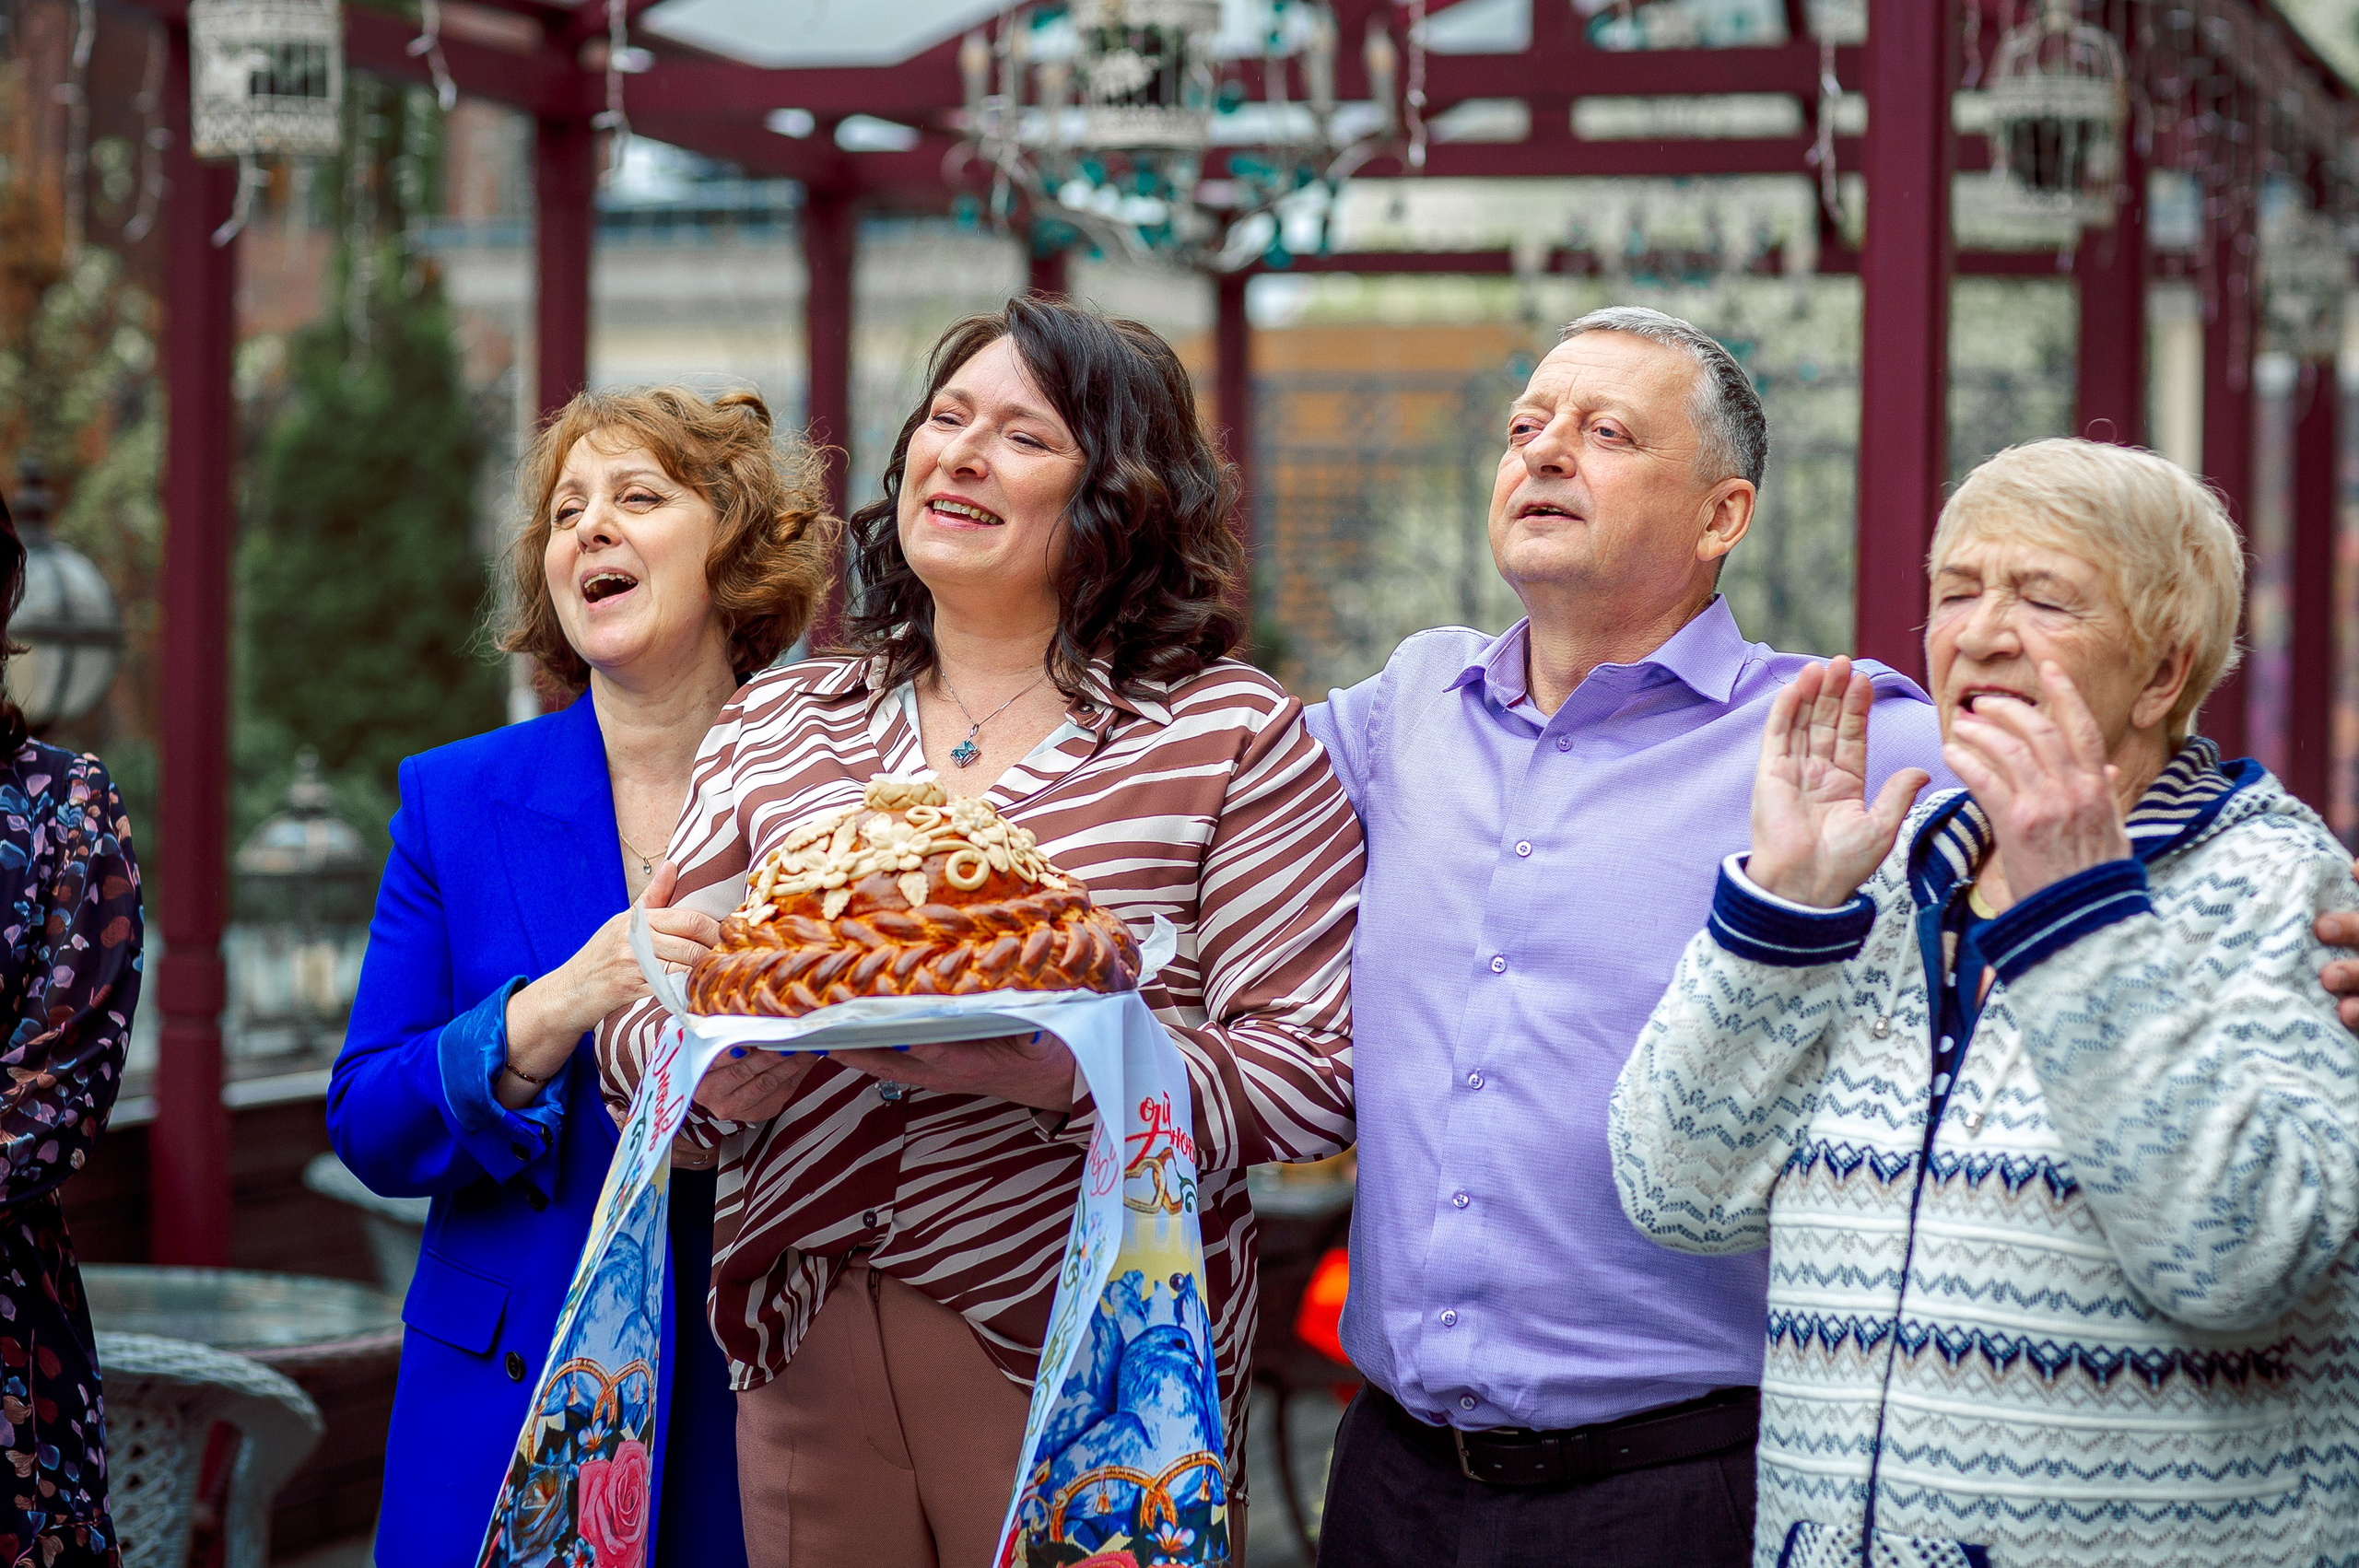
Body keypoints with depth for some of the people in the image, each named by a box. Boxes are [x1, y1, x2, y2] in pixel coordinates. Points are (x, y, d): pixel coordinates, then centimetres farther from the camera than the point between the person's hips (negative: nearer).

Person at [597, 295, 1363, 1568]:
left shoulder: (1227, 734, -1)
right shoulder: (776, 722, 12)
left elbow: (1318, 1069, -9)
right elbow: (641, 1018, 14)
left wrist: (1062, 1071, -24)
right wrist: (708, 1070, -10)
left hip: (1083, 1356, -4)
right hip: (805, 1353, 4)